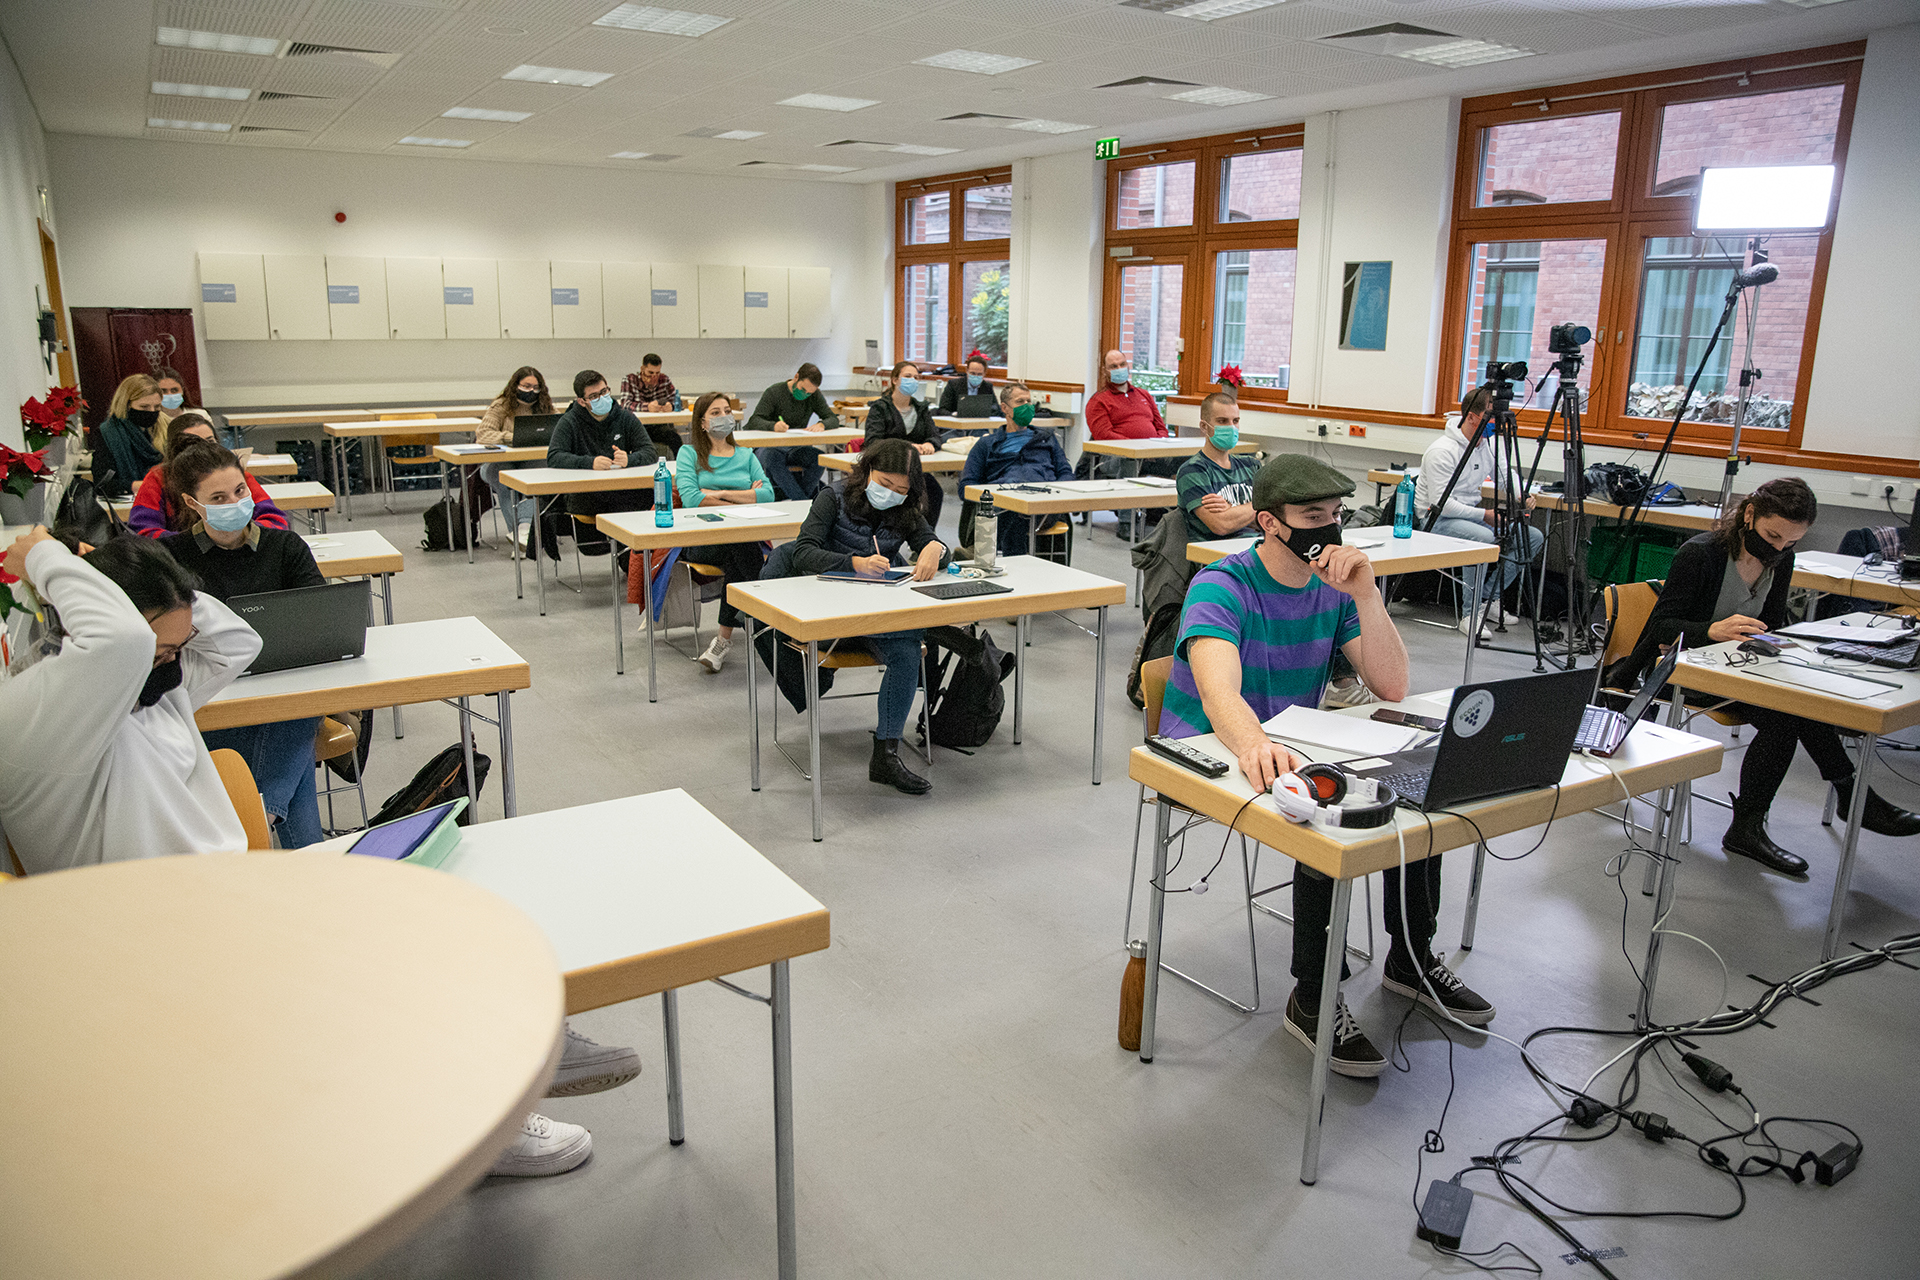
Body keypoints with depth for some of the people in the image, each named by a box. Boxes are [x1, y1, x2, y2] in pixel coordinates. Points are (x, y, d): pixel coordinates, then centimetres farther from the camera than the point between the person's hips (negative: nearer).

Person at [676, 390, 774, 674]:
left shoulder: (746, 456, 22)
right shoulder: (689, 453, 12)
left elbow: (767, 494, 5)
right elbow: (689, 497, -7)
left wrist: (721, 494, -5)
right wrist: (743, 500, -5)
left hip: (746, 537, 3)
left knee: (738, 553, -34)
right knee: (741, 546, -35)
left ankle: (724, 636, -24)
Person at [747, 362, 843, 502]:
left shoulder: (814, 395, 5)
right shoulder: (774, 392, -6)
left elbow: (833, 418, 1)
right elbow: (753, 422, -13)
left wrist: (822, 425, -25)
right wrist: (773, 426, -37)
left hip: (797, 448, 3)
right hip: (771, 447, -3)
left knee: (820, 458, -29)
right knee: (774, 459, -39)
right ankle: (802, 501, -38)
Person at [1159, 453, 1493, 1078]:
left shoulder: (1335, 586, 0)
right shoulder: (1221, 588, -19)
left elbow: (1392, 687, -8)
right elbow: (1219, 693, -37)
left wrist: (1364, 592, -20)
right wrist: (1255, 746, -60)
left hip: (1293, 747, 7)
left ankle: (1412, 959, 13)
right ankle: (1313, 1001, -14)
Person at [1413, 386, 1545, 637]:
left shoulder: (1490, 443, 6)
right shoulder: (1442, 451, -19)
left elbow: (1507, 476, 16)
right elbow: (1441, 504, -23)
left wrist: (1522, 496, -7)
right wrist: (1486, 515, -22)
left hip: (1470, 513, 9)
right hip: (1437, 519, -9)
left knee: (1534, 537, -1)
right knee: (1485, 538, -37)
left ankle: (1488, 598, 2)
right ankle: (1471, 612, -24)